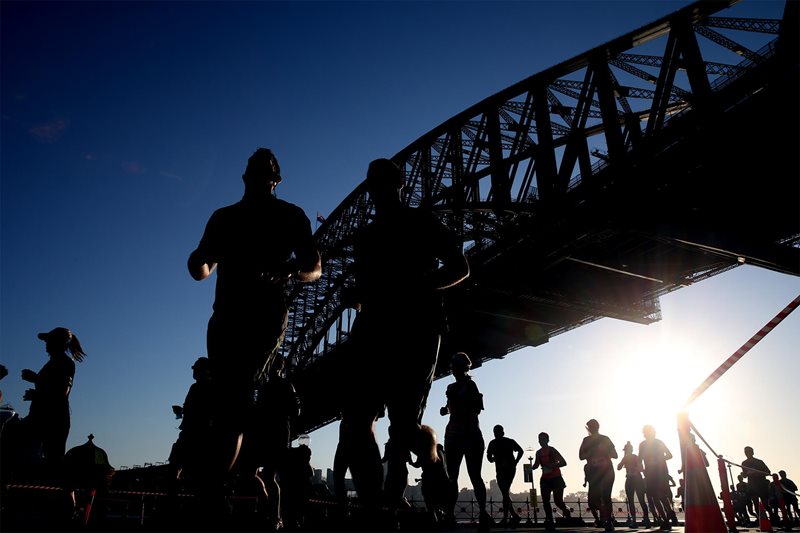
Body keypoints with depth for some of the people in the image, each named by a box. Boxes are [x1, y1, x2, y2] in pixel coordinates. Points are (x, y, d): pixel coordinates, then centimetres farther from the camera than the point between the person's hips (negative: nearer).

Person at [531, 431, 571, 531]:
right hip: (545, 479, 5)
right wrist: (530, 468, -7)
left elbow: (563, 462, -12)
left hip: (556, 478, -5)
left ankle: (566, 512, 23)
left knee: (558, 500, -10)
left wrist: (552, 465, -25)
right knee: (545, 501, -6)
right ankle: (550, 523, -1)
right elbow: (536, 466, 15)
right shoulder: (539, 453, 6)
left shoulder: (552, 450, -9)